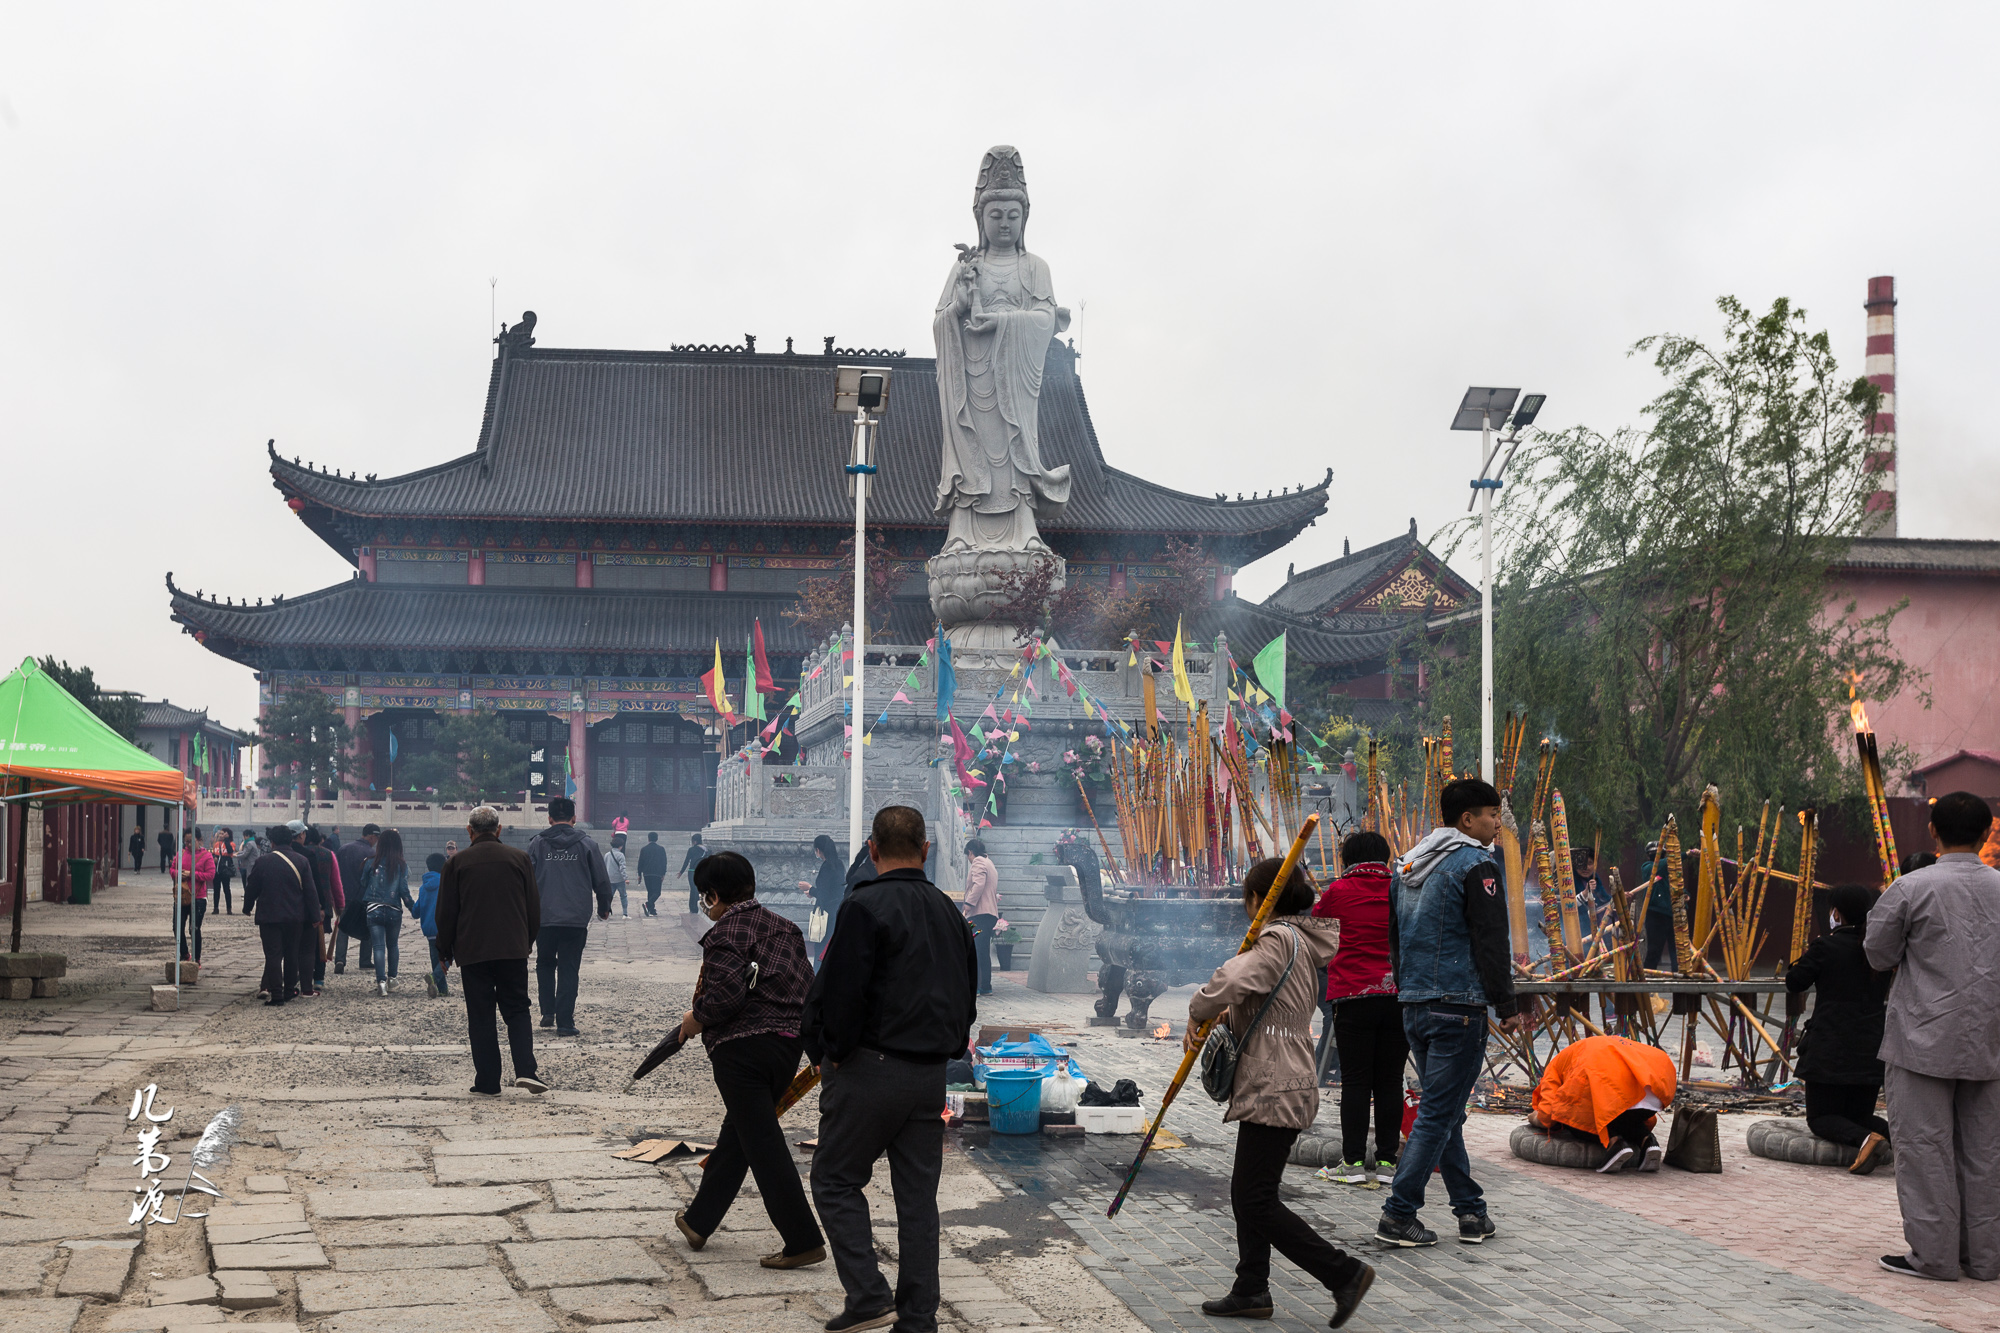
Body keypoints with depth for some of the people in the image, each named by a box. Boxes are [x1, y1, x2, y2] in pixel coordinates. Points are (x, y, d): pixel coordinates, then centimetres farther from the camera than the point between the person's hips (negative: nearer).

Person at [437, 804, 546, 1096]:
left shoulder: (456, 863, 0)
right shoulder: (519, 858, 4)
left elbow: (446, 913, 2)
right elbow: (534, 907, 8)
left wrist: (444, 952, 12)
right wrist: (527, 942, 21)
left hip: (472, 951, -1)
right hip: (513, 950, 1)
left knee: (480, 1017, 5)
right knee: (517, 1011, 8)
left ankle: (488, 1082, 4)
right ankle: (525, 1070, -10)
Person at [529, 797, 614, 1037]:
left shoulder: (537, 843, 2)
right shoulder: (587, 844, 2)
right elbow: (601, 881, 5)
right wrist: (604, 908, 21)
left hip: (543, 918, 1)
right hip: (576, 919, -1)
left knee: (545, 964, 20)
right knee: (568, 968, 4)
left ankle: (548, 1011, 10)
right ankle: (565, 1022, 0)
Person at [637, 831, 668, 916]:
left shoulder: (643, 849, 5)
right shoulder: (661, 849, 3)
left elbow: (640, 862, 6)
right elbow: (664, 862, 0)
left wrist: (639, 874, 11)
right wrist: (663, 874, 3)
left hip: (647, 874, 2)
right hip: (658, 874, -2)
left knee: (650, 892, 12)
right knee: (656, 892, -3)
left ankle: (652, 910, 9)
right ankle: (649, 904, -29)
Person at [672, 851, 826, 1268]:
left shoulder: (725, 933, -10)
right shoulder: (784, 928, 13)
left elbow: (726, 993, -21)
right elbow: (807, 983, 12)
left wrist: (696, 1020, -5)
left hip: (742, 1048, -9)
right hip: (789, 1043, 9)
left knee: (762, 1143, -4)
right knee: (736, 1134, 20)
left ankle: (803, 1240, -6)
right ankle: (699, 1221, 32)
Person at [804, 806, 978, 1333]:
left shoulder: (865, 906, -12)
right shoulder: (950, 913, 11)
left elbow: (838, 991, -17)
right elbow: (967, 996, 18)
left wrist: (828, 1053, -3)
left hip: (870, 1069, -6)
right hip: (930, 1075, 6)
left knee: (835, 1180, 8)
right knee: (918, 1194, 10)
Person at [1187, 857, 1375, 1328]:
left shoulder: (1278, 940, -16)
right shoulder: (1303, 942, 16)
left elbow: (1230, 983, -31)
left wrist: (1198, 1011, -10)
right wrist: (1221, 1017, 4)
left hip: (1275, 1091, -10)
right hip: (1275, 1087, 10)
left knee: (1257, 1200, -7)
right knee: (1246, 1192, 15)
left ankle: (1344, 1273, -4)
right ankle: (1251, 1291, 22)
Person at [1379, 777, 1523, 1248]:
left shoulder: (1406, 865, 15)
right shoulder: (1476, 865, -10)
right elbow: (1492, 943, -13)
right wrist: (1508, 1006, -7)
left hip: (1413, 1006, 8)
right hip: (1459, 1006, -8)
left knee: (1445, 1110, 14)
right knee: (1438, 1114, -4)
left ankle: (1471, 1210, 19)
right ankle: (1397, 1216, -4)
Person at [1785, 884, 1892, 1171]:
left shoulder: (1826, 946, -11)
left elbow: (1794, 983, -2)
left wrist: (1805, 958, 17)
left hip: (1830, 1049, -5)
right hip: (1871, 1050, 5)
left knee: (1821, 1117, 5)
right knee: (1861, 1114, 19)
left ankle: (1865, 1138, -26)